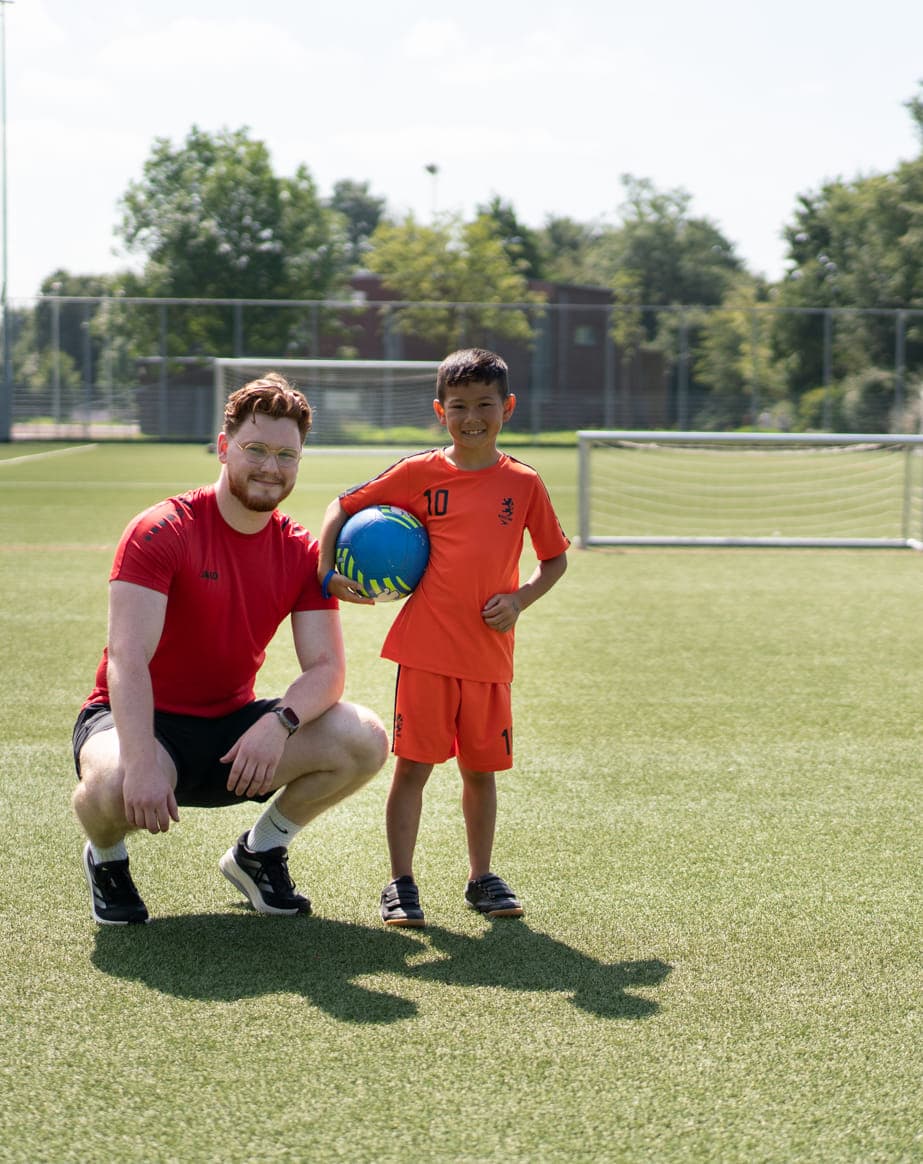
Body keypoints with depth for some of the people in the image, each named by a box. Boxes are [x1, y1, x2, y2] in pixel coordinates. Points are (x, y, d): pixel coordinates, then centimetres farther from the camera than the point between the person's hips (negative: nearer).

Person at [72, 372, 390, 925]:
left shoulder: (303, 553, 0)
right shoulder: (162, 531, -17)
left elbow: (326, 667, -7)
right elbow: (128, 659, -26)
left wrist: (280, 723, -29)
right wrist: (141, 763, -40)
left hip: (233, 725, 5)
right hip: (146, 720, -5)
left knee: (367, 740, -16)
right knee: (113, 788, -40)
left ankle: (259, 851, 10)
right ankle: (107, 858, 1)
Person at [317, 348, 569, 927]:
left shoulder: (524, 484, 4)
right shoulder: (419, 473, 0)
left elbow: (556, 556, 15)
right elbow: (343, 506, 8)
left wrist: (520, 599, -2)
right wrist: (327, 573, -3)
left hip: (490, 655, 2)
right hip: (426, 649, -2)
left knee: (482, 768, 11)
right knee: (413, 764, -2)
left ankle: (482, 878, 25)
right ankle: (401, 885, 5)